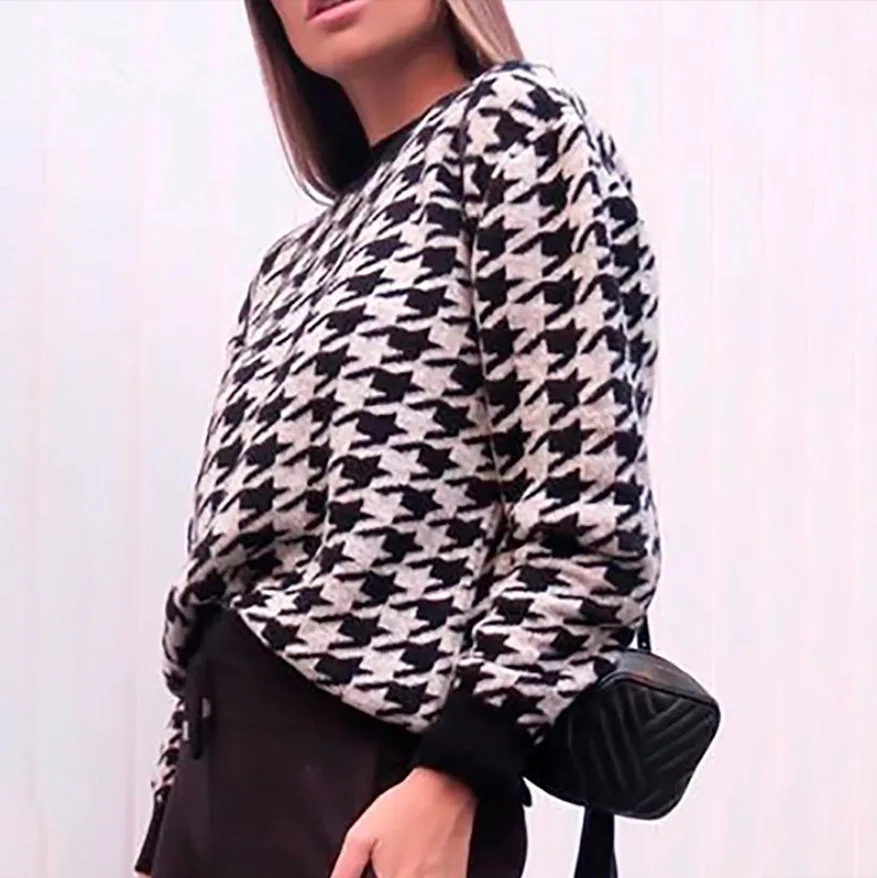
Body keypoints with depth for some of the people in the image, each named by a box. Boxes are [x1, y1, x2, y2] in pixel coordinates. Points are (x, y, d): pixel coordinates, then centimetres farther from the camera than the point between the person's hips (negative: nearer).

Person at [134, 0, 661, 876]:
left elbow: (588, 524, -12)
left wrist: (451, 780, -18)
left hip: (377, 776, -7)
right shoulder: (301, 255, 19)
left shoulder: (518, 125, -3)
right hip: (225, 773, 7)